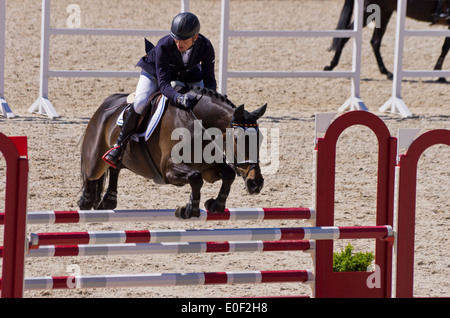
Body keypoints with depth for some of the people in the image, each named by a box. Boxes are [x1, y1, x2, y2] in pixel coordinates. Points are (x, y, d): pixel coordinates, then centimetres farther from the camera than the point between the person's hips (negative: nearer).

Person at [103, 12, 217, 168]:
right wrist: (178, 98, -59)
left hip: (187, 74, 4)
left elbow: (209, 79, -20)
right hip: (156, 72, -4)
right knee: (140, 103, -27)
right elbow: (163, 84, -39)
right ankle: (119, 145, -12)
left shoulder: (206, 47, -30)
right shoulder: (164, 46, -38)